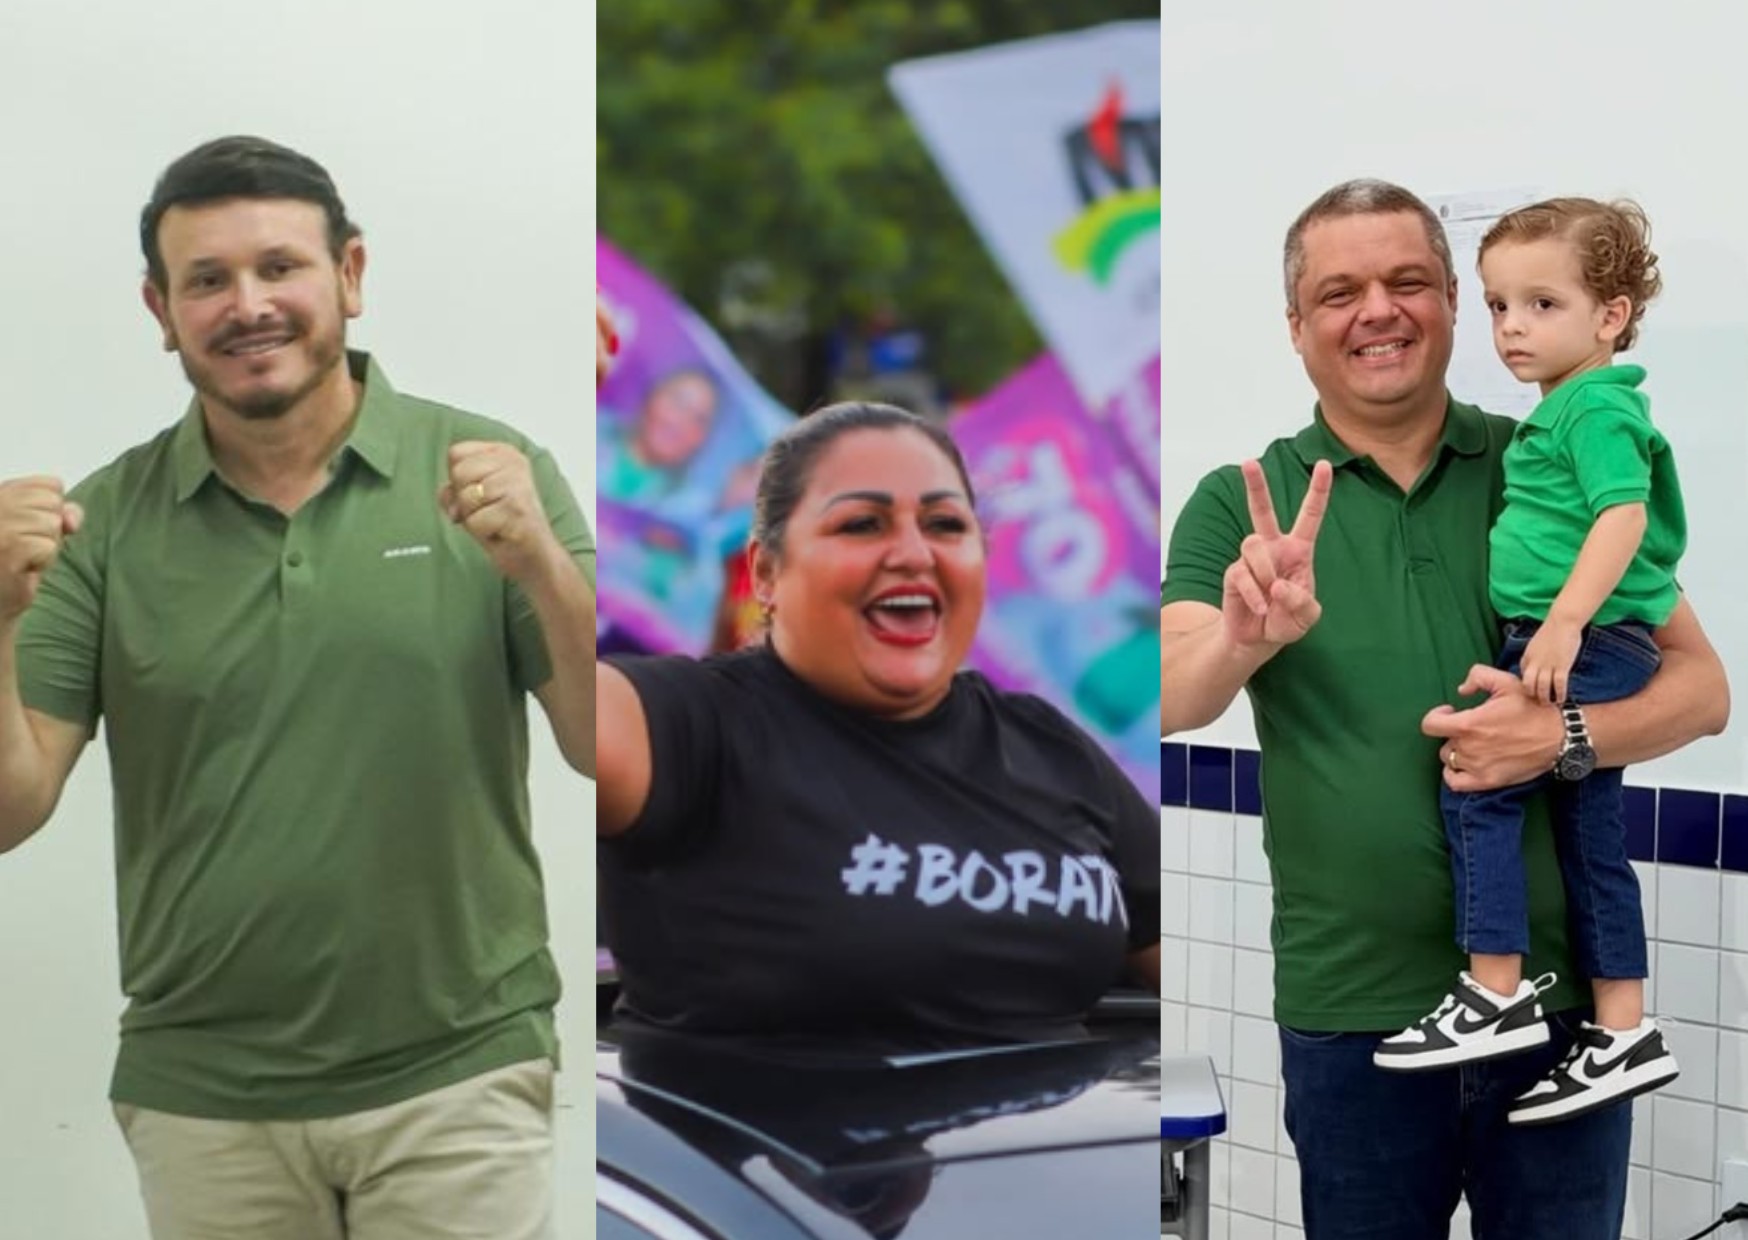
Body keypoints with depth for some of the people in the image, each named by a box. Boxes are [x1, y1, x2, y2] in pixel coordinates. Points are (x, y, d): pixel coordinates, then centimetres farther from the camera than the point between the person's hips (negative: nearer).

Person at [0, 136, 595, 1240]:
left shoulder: (487, 471, -3)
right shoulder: (103, 523, 1)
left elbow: (610, 753, -5)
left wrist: (542, 567, -21)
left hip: (458, 1078, -1)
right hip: (201, 1096, 2)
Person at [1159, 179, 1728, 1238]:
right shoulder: (1243, 504, 2)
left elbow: (1702, 687, 2)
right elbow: (1172, 698, -11)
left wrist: (1566, 735, -18)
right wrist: (1244, 641, -34)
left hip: (1561, 991, 0)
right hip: (1349, 1008, 0)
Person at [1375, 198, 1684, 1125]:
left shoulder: (1597, 405, -12)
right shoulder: (1562, 412, 18)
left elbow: (1624, 515, -25)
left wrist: (1564, 621, -32)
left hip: (1591, 644, -10)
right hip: (1588, 655, 10)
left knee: (1476, 785, -14)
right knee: (1590, 838, 11)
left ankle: (1497, 997, -11)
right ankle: (1623, 1035, 17)